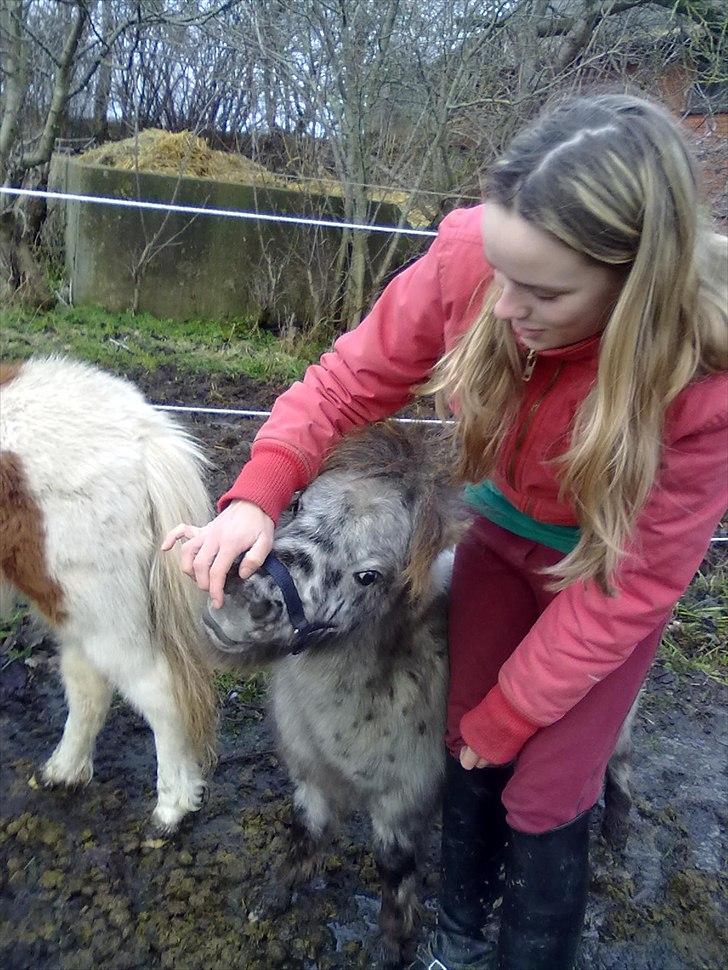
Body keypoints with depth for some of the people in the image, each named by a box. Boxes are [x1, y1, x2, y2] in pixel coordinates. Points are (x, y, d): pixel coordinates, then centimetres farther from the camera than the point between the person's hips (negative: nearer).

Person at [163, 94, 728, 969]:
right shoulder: (471, 255, -31)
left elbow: (628, 584, -26)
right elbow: (352, 379, -16)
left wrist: (506, 717, -16)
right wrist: (256, 497, -32)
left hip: (612, 562, -3)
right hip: (504, 530, 3)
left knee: (544, 796, 4)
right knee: (466, 745, 15)